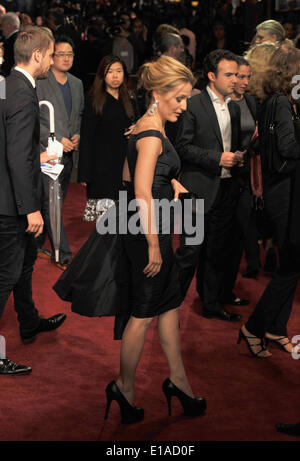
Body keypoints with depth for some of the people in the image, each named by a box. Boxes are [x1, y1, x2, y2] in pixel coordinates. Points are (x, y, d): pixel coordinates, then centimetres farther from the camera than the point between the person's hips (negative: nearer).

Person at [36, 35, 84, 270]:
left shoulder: (77, 84, 13)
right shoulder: (39, 83, -10)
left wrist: (77, 135, 4)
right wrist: (56, 140, -15)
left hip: (68, 153, 7)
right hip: (47, 152, -7)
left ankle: (37, 244, 26)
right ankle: (63, 254, -1)